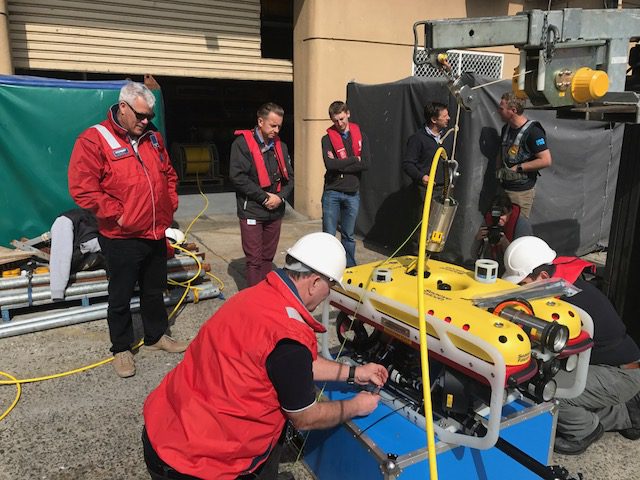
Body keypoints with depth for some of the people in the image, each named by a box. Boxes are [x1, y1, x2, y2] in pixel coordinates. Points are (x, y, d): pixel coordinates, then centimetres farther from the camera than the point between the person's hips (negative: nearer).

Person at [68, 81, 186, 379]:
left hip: (156, 234, 6)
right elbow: (82, 188, -17)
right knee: (121, 297, 9)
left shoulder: (152, 137, 9)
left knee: (155, 290, 19)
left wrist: (169, 206, 8)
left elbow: (168, 174, 19)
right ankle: (121, 349, 27)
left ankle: (157, 336, 38)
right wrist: (118, 214, -18)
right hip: (121, 239, -6)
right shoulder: (93, 140, -12)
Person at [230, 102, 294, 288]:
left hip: (275, 211, 6)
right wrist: (265, 197, -15)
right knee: (255, 260, -2)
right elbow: (237, 176, -17)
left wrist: (280, 196, -7)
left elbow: (289, 177, 13)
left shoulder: (280, 145, 11)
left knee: (268, 258, 13)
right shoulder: (242, 143, -8)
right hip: (252, 211, -5)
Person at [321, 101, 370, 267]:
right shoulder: (327, 138, -1)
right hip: (332, 192, -2)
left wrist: (340, 164, -12)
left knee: (348, 235, 14)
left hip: (352, 193, 2)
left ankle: (350, 268, 25)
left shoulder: (360, 136, 5)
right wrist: (354, 159, -9)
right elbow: (329, 164, -17)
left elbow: (366, 163, -9)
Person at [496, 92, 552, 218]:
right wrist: (498, 169, 7)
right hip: (503, 187, 8)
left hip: (522, 191, -8)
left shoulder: (533, 131, -16)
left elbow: (546, 161, -21)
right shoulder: (506, 128, 9)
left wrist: (518, 168, -18)